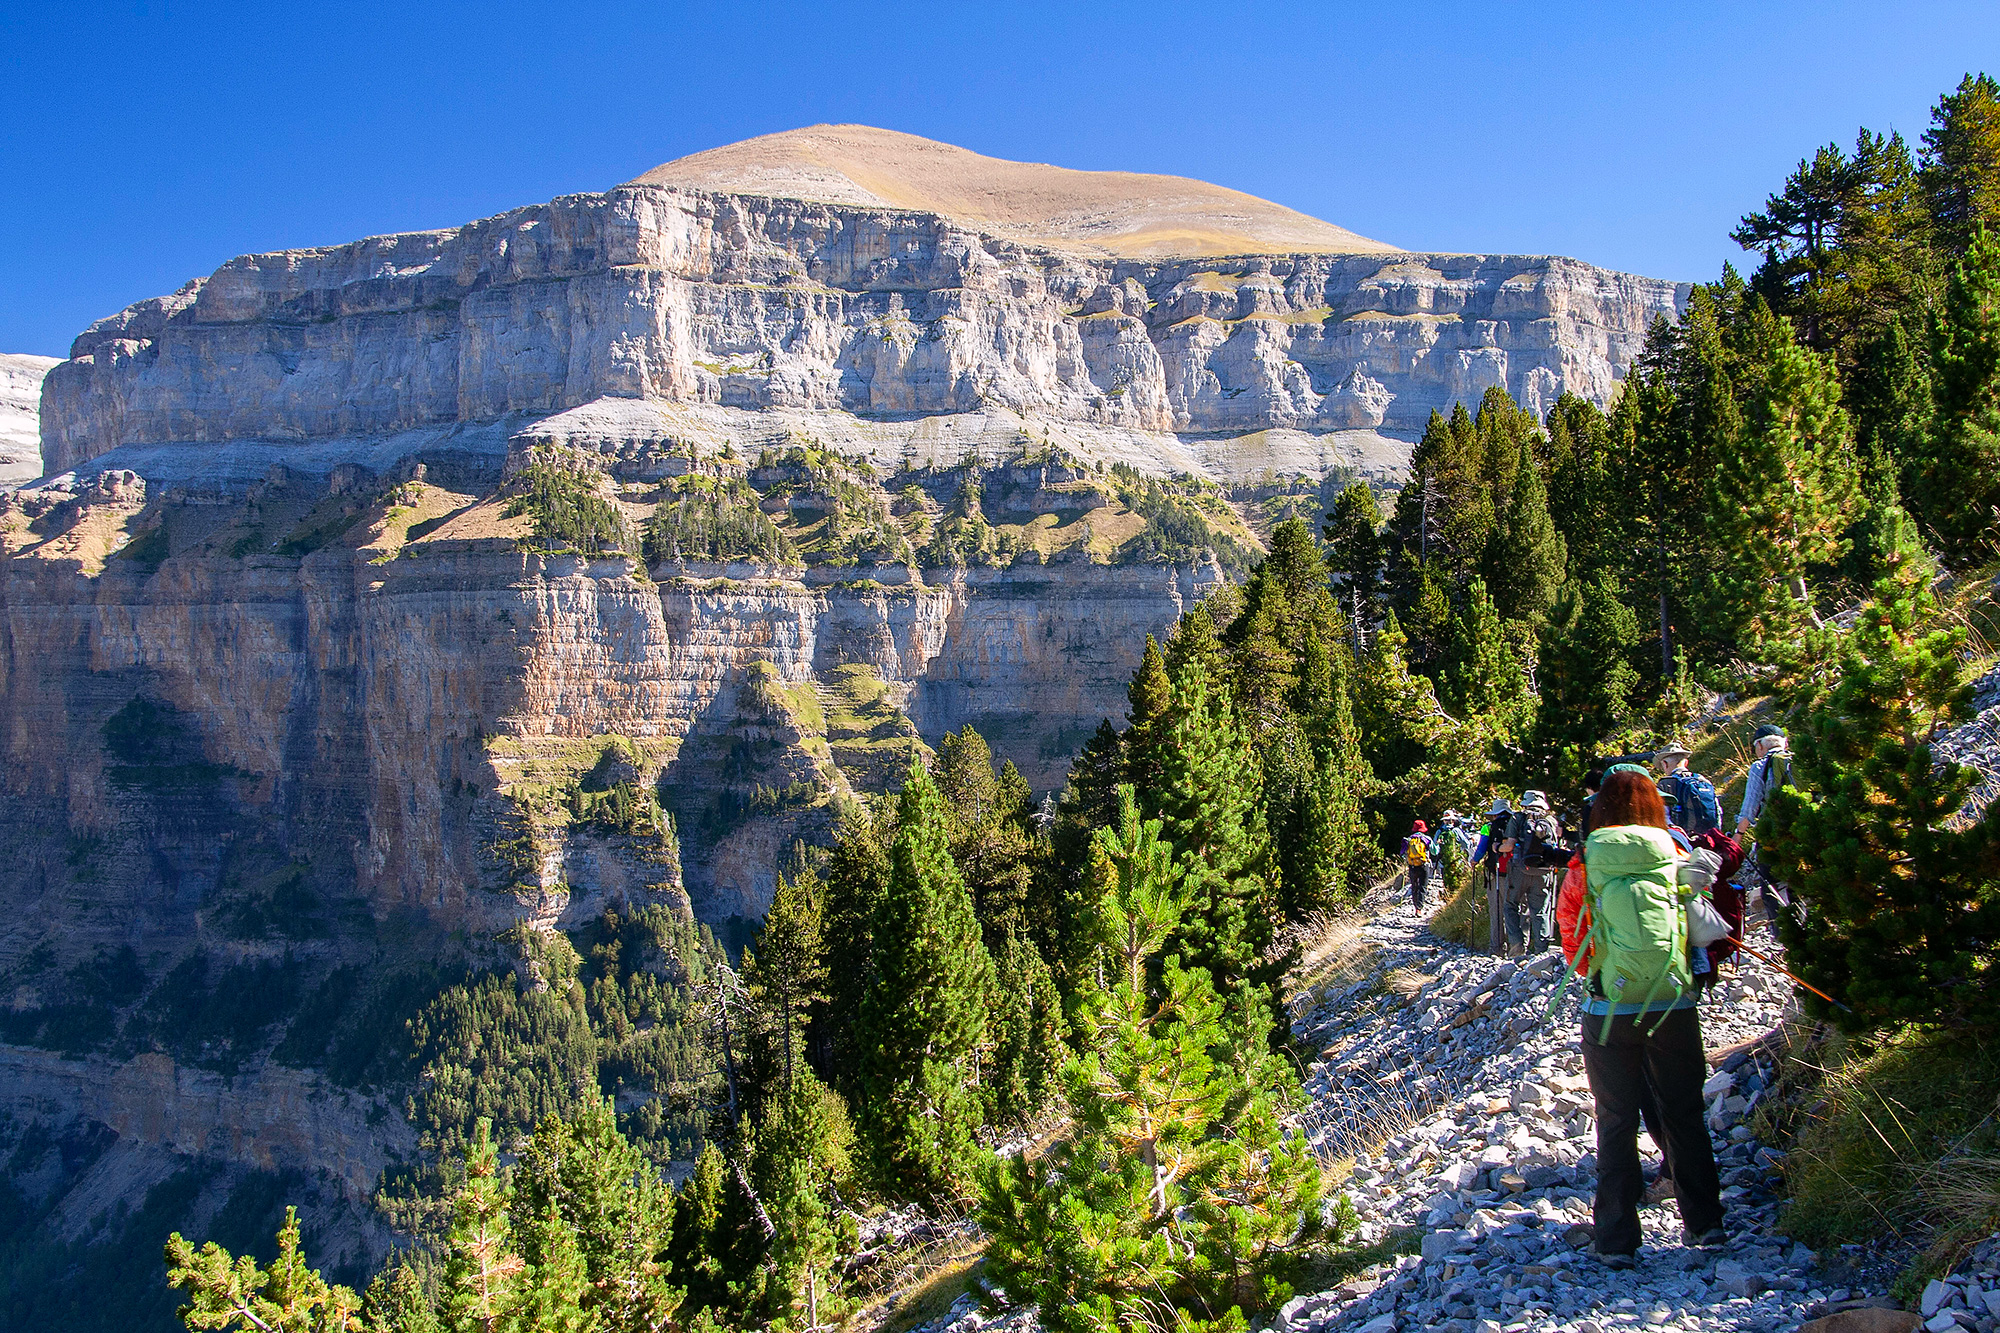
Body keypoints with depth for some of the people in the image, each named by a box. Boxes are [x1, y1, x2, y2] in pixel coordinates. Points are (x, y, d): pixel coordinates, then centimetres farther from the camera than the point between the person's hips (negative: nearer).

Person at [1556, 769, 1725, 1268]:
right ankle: (1704, 1223, 26)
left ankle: (1616, 1239, 11)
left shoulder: (1585, 867, -5)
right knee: (1682, 1114, 17)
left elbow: (1573, 945, 3)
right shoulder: (1676, 860, -3)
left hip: (1609, 1012, -1)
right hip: (1673, 1006, 1)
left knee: (1616, 1120, 9)